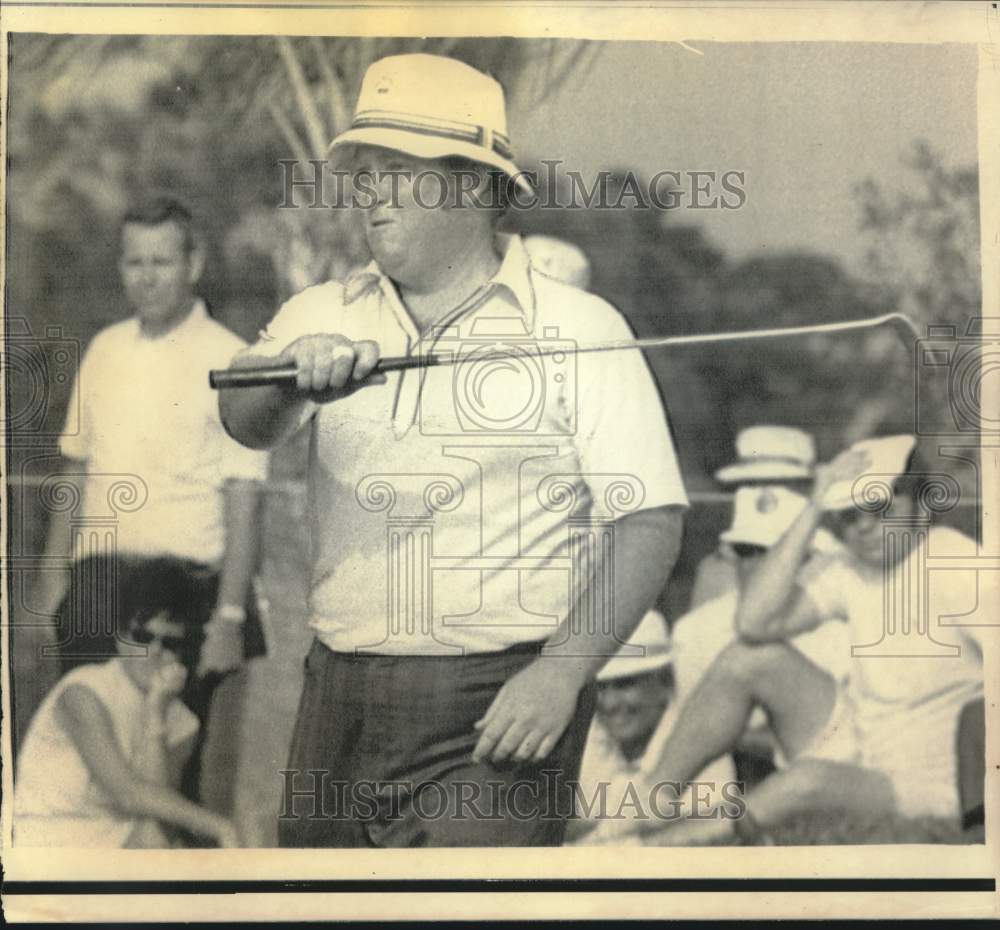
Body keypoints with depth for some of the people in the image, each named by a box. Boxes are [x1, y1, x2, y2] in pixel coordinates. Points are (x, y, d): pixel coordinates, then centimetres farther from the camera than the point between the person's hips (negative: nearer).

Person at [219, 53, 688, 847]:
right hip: (338, 699, 4)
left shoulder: (578, 329, -2)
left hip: (500, 703, -4)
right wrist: (295, 371, -31)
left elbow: (649, 521, -8)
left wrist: (563, 671, -18)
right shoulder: (324, 317, 9)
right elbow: (246, 421, -9)